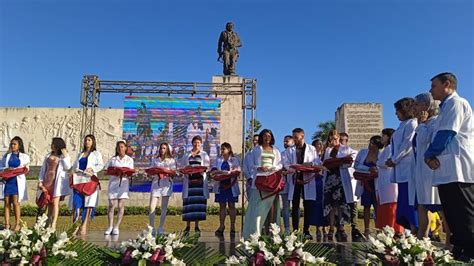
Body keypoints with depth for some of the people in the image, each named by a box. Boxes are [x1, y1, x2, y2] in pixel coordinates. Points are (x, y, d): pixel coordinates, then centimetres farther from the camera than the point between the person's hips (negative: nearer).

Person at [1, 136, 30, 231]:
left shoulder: (24, 157, 7)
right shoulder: (6, 156, 12)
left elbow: (26, 169, 8)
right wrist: (6, 169, -11)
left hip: (18, 181, -2)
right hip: (7, 181, 2)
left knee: (16, 202, -5)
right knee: (7, 203, 2)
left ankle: (17, 224, 1)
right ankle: (7, 225, 6)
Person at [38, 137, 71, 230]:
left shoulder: (64, 156, 3)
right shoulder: (48, 156, 16)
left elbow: (67, 167, -12)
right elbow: (43, 169, 15)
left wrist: (65, 156, -16)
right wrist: (40, 180, 7)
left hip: (58, 181, -5)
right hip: (47, 180, 5)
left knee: (55, 202, -8)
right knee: (49, 203, 8)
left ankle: (53, 224, -8)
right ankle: (48, 223, 15)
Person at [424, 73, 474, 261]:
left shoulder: (455, 103, -5)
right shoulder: (447, 106, 24)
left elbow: (446, 133, -14)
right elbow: (441, 134, 20)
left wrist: (429, 154, -3)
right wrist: (432, 156, 4)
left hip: (457, 170, -10)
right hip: (448, 170, 10)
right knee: (454, 217, 11)